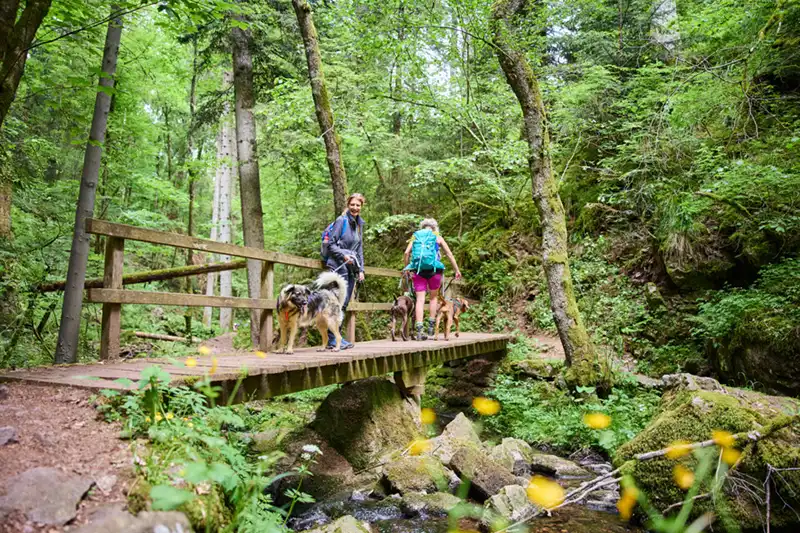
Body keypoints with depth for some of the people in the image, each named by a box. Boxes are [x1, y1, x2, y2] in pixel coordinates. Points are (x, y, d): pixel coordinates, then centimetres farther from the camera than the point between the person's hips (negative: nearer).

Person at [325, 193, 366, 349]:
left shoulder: (359, 224, 17)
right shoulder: (341, 221, -5)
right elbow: (331, 244, -7)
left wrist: (361, 269, 15)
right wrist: (343, 255, -19)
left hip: (351, 268, 7)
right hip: (339, 266, -7)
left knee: (344, 303, 7)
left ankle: (334, 337, 12)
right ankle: (333, 339, -6)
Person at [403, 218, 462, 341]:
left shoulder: (415, 236, 16)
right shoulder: (437, 237, 12)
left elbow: (406, 253, 3)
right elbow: (449, 254, 10)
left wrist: (407, 268, 13)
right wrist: (457, 270, 15)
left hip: (418, 270, 1)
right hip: (434, 269, -1)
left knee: (420, 299, 0)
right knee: (434, 297, 17)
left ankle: (419, 331, -8)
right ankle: (431, 326, 15)